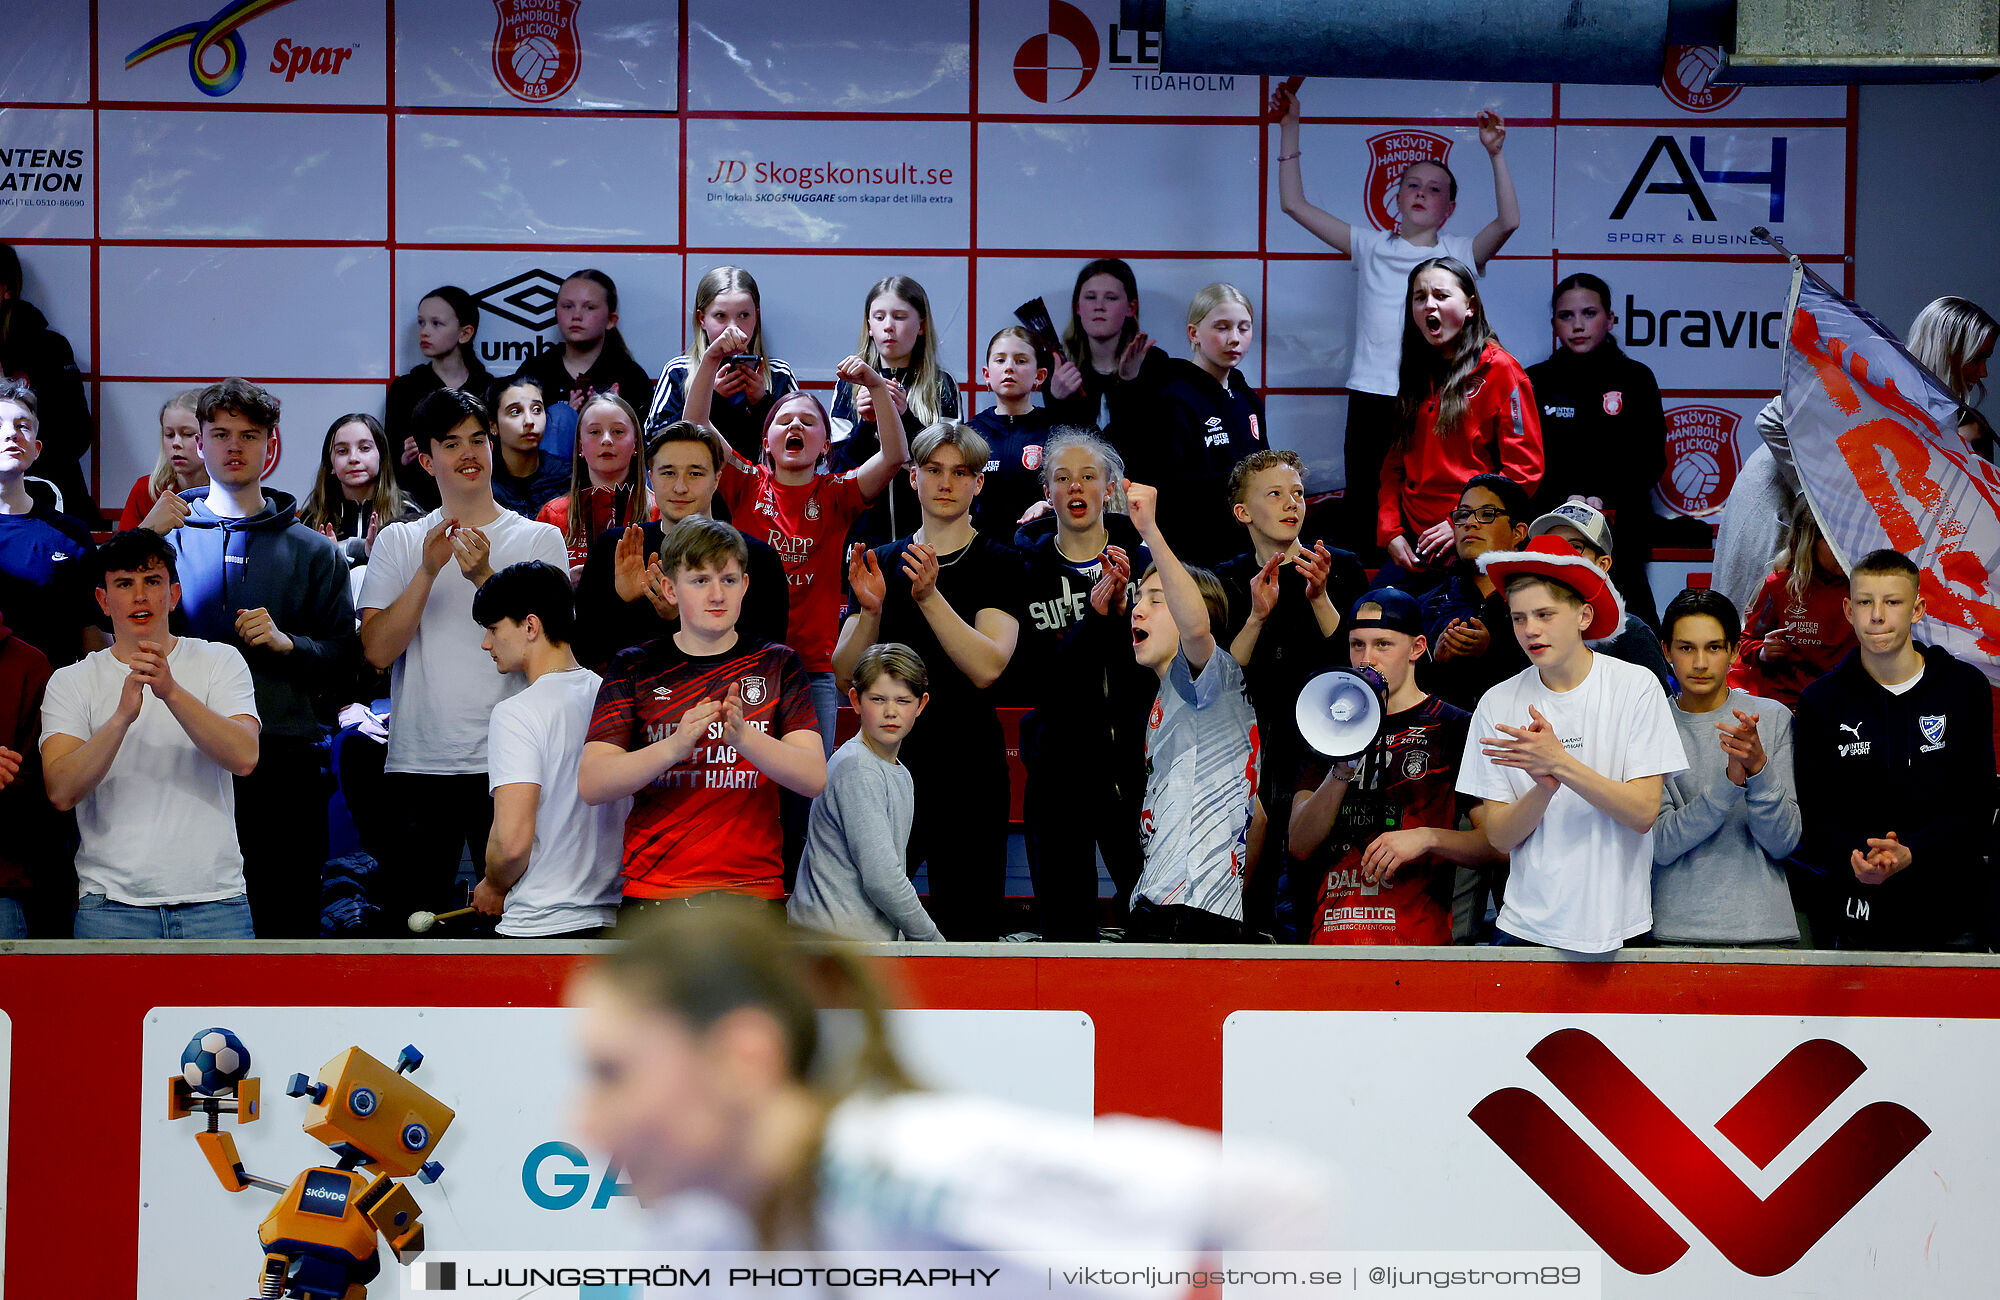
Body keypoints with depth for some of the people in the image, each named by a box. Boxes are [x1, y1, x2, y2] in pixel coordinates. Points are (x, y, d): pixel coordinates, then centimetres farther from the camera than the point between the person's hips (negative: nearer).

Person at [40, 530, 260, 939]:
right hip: (112, 904, 0)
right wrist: (122, 716, -22)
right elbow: (61, 793, -8)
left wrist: (172, 692, -22)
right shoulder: (71, 682, 7)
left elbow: (245, 758, -9)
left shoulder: (220, 661, 7)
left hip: (215, 900, 0)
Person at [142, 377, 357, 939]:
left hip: (284, 765, 0)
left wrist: (286, 642, -11)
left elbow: (344, 657, 7)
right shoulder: (170, 532, 11)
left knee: (289, 919, 1)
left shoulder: (312, 550, 13)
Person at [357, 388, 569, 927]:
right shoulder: (397, 541, 11)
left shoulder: (540, 539, 6)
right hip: (416, 764, 1)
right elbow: (377, 650, -2)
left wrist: (484, 576, -19)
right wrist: (428, 570, -12)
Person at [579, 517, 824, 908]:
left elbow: (814, 779, -5)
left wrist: (743, 736, -24)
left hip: (755, 890, 0)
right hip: (652, 888, 0)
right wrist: (675, 746, -23)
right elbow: (591, 785, -6)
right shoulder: (634, 668, 4)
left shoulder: (777, 665, 6)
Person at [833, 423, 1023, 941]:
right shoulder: (881, 563, 12)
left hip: (967, 767, -3)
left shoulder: (999, 563, 1)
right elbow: (845, 675, 3)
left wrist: (930, 596, -24)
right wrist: (870, 612, -15)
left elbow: (987, 667, -13)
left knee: (968, 927, -2)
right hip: (887, 761, 3)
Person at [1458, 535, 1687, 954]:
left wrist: (1560, 762, -22)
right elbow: (1500, 837, -2)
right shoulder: (1497, 704, -1)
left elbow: (1643, 814, -11)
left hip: (1618, 925, -1)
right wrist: (1544, 785, -21)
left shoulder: (1636, 687, -5)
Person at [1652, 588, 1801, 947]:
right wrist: (1731, 781, -21)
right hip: (1676, 928, -1)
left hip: (1762, 927, 1)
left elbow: (1783, 843, -4)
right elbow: (1661, 844, -10)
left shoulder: (1773, 718, 1)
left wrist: (1759, 768, -19)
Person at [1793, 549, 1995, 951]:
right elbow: (1810, 816, 0)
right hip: (1854, 915, 0)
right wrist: (1852, 856, -22)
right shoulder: (1821, 701, 4)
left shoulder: (1966, 687, 3)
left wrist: (1911, 854, -19)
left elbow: (1977, 808, -2)